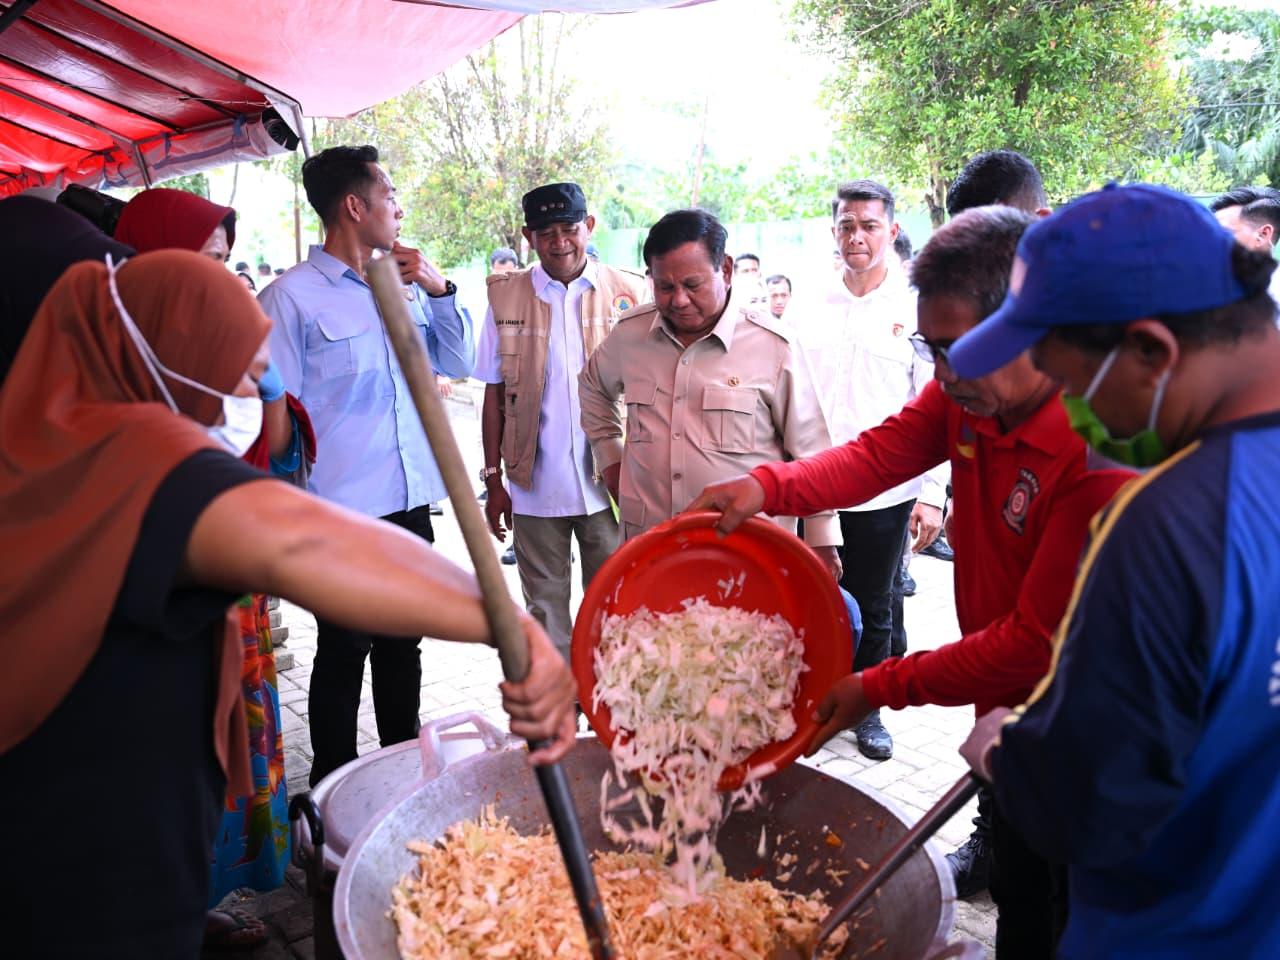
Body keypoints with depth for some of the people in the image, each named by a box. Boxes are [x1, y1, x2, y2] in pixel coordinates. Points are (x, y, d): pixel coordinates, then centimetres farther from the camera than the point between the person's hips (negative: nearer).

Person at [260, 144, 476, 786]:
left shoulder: (404, 288, 9)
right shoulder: (292, 297, -8)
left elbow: (459, 363, 14)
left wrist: (439, 290, 0)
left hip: (410, 502, 6)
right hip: (341, 513, -6)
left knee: (402, 648, 18)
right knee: (342, 654, 8)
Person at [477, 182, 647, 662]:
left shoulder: (627, 292, 0)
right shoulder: (505, 296, 2)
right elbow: (495, 396, 4)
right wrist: (493, 481, 2)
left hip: (609, 481, 0)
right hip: (535, 486, 1)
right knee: (545, 608, 12)